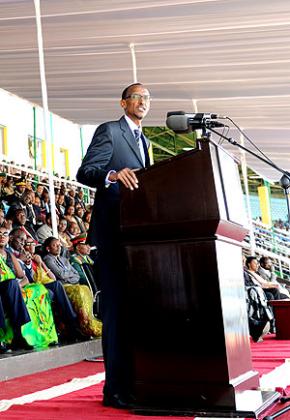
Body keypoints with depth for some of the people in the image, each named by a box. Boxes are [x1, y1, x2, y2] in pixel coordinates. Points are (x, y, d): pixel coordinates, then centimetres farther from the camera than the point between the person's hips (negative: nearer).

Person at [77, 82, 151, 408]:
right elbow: (84, 172, -12)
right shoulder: (109, 131, -1)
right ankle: (116, 388, -4)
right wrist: (113, 175, -30)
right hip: (114, 232, -8)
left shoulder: (143, 140, 24)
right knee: (117, 307, -9)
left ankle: (136, 380, 19)